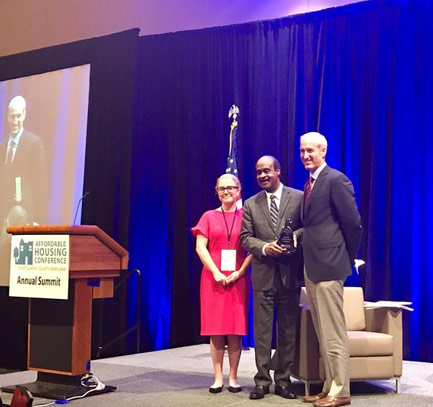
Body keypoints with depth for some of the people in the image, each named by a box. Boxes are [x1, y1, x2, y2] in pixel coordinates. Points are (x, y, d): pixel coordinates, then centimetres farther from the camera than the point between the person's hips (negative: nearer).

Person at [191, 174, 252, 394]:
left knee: (235, 329, 0)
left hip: (238, 279, -1)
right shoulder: (209, 217, 8)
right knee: (215, 328, 0)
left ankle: (233, 377, 7)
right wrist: (216, 272, -10)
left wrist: (240, 272, -11)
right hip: (213, 278, 1)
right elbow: (200, 247, 1)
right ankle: (218, 377, 6)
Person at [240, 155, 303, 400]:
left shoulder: (298, 197, 2)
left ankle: (283, 380, 16)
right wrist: (264, 248, -15)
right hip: (263, 274, 1)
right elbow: (245, 237, 3)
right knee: (262, 330, 4)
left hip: (290, 273, -1)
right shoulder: (251, 204, 9)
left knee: (288, 330, 6)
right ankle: (262, 380, 11)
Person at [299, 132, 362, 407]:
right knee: (323, 333, 14)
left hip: (328, 265, -9)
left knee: (334, 333, -3)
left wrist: (348, 257, -2)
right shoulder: (310, 183, 16)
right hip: (312, 267, 9)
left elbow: (353, 223, -12)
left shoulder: (336, 180, -11)